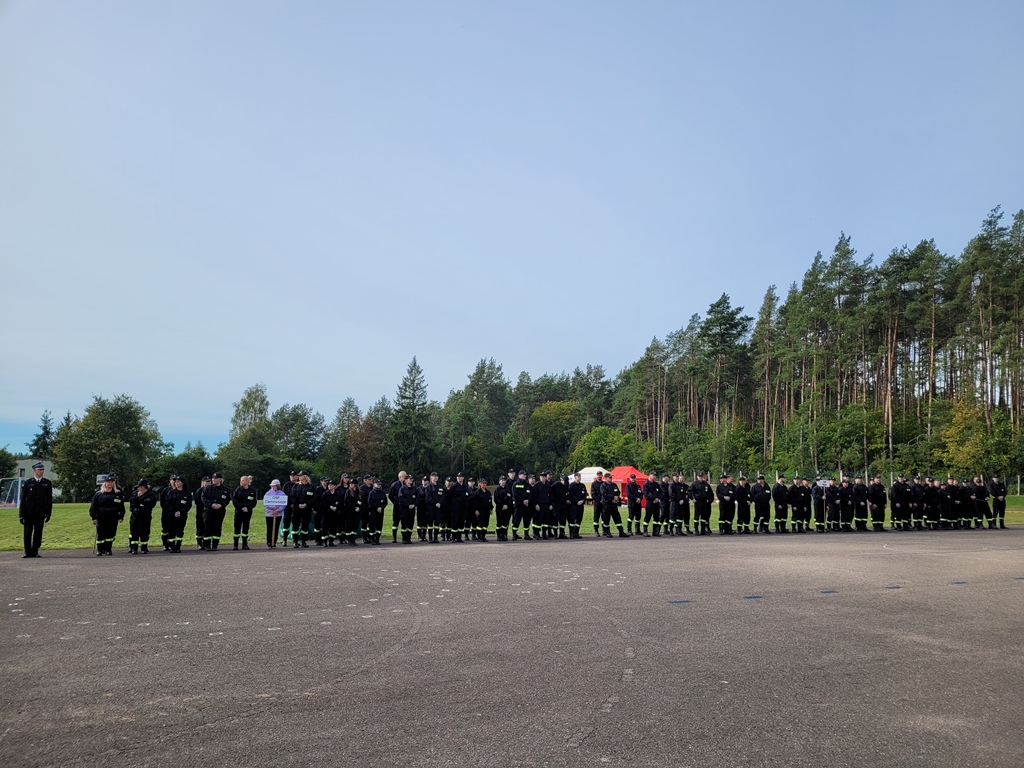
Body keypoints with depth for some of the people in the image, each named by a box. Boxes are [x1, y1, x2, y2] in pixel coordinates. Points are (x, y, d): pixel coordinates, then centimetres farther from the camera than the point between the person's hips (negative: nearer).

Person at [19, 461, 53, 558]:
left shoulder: (47, 483, 6)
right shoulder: (28, 482, 2)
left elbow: (49, 499, 6)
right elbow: (22, 499, 2)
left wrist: (48, 513, 1)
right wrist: (21, 514, -2)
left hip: (40, 513, 1)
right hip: (29, 513, -1)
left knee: (38, 533, 2)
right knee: (27, 533, 3)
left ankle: (35, 551, 10)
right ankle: (28, 552, 12)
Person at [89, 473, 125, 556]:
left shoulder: (118, 494, 5)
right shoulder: (98, 494, 2)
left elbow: (121, 506, 9)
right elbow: (93, 506, 3)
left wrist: (121, 516, 6)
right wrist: (94, 517, -1)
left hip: (113, 519, 1)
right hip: (101, 519, -1)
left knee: (111, 534, 5)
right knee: (100, 535, 3)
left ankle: (108, 549, 16)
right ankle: (100, 550, 15)